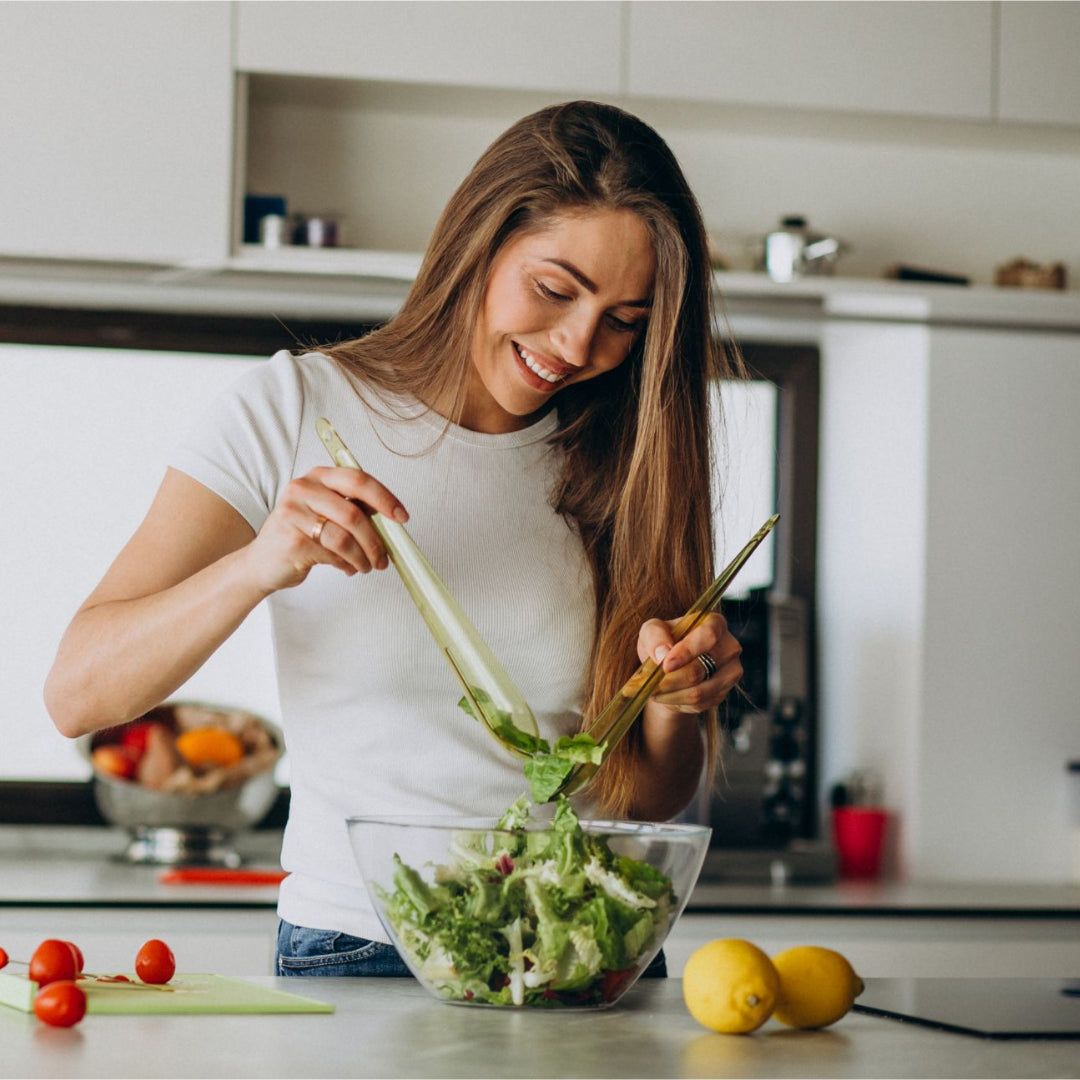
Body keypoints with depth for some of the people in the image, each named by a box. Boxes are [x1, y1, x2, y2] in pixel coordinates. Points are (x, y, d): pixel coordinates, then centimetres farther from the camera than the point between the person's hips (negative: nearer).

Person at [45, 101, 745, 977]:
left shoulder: (621, 464, 9)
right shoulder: (295, 409, 0)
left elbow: (647, 803, 13)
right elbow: (78, 694, -7)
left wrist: (674, 703, -9)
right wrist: (259, 566, -22)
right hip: (353, 952, -3)